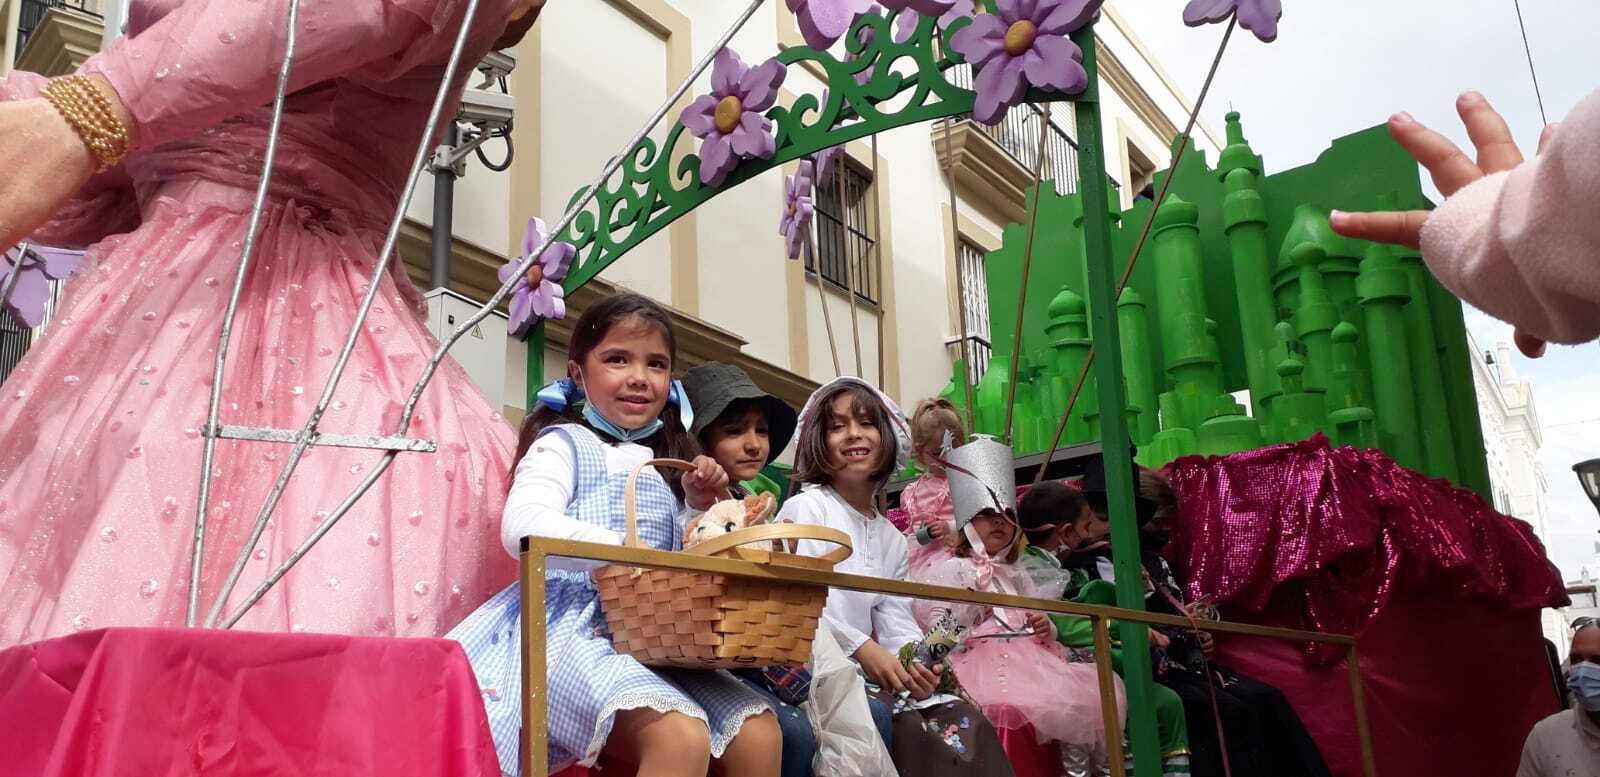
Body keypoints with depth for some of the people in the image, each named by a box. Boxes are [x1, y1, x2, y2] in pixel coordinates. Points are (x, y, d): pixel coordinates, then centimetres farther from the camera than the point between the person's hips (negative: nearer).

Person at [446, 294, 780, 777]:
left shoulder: (667, 462, 20)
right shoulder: (565, 442, 1)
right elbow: (523, 526, -19)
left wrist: (701, 507, 7)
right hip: (578, 628, -7)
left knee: (757, 733, -12)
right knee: (682, 738, -31)